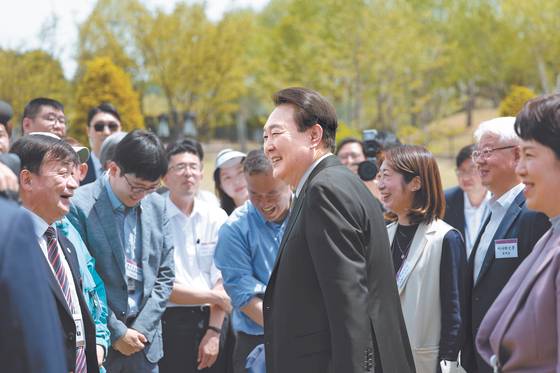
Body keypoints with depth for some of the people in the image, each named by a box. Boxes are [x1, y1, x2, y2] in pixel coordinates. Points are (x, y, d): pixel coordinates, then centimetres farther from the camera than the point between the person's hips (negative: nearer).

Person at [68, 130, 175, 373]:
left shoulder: (157, 206, 7)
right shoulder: (79, 207, -10)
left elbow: (164, 276, 9)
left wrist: (141, 329, -2)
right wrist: (116, 333, -10)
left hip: (144, 343, 5)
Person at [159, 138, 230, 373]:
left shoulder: (217, 217, 8)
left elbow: (221, 280, 2)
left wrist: (214, 331, -7)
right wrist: (215, 296, -3)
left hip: (212, 321, 3)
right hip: (170, 325, -3)